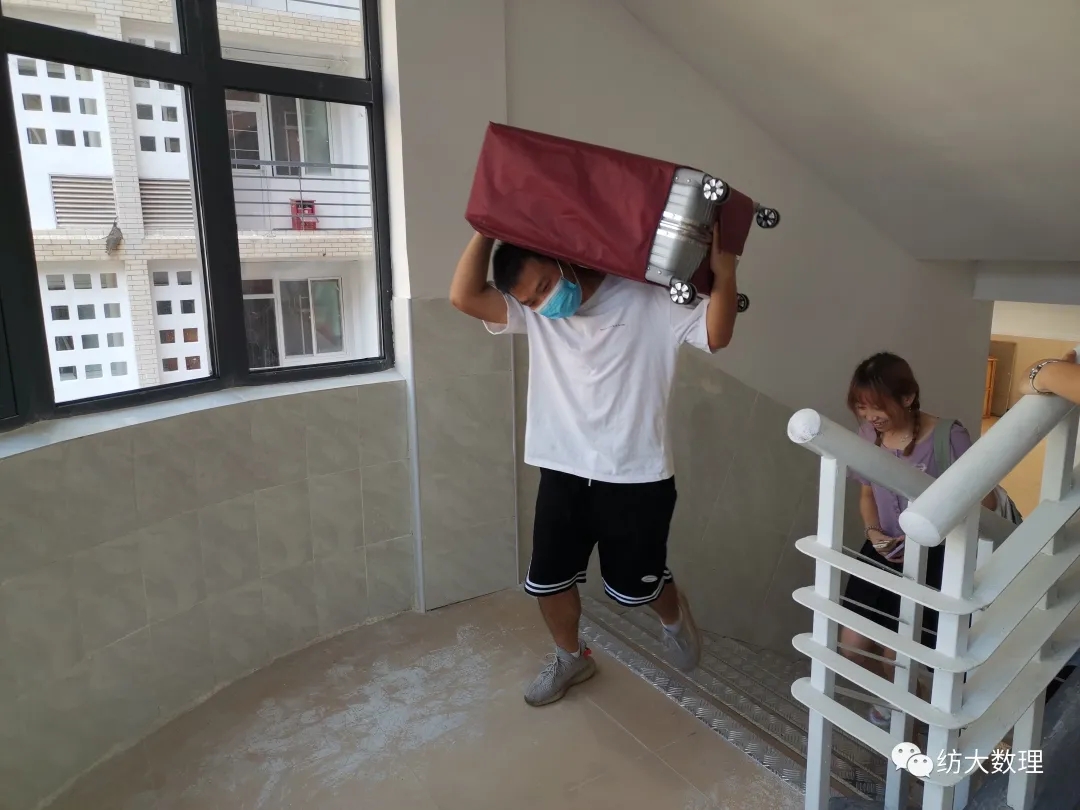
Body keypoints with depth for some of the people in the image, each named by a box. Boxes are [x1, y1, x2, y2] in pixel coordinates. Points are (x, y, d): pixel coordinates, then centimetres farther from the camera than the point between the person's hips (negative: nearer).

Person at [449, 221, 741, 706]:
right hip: (562, 473, 4)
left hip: (636, 479, -3)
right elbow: (464, 297, -12)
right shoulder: (533, 312, -1)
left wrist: (723, 273, -32)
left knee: (632, 586, 12)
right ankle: (571, 657, 42)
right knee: (547, 580, 13)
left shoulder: (649, 301, -10)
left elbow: (716, 335, -17)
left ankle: (674, 615, 48)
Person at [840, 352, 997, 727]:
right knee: (852, 646, 3)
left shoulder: (948, 437, -19)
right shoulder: (868, 435, -4)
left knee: (895, 655, -6)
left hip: (935, 558, -5)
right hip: (883, 553, 5)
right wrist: (873, 532, -7)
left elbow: (986, 502, -12)